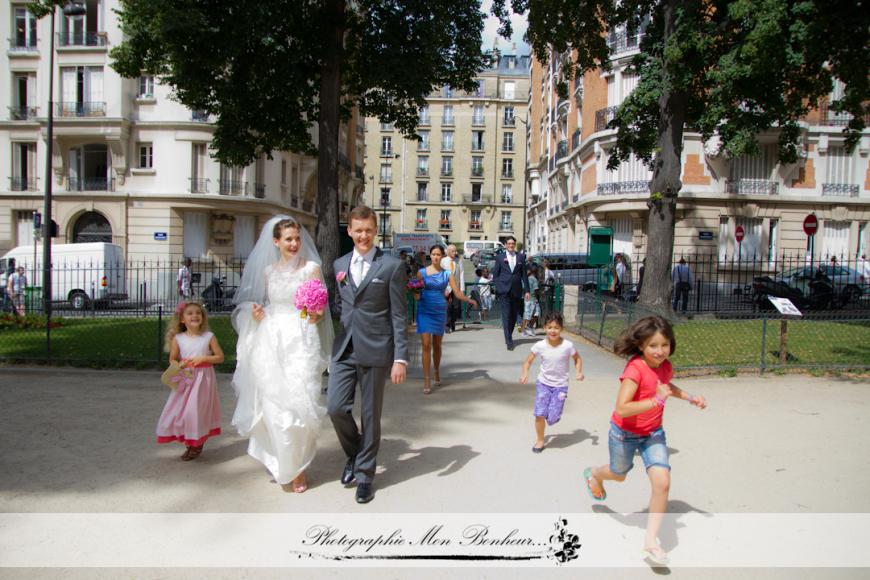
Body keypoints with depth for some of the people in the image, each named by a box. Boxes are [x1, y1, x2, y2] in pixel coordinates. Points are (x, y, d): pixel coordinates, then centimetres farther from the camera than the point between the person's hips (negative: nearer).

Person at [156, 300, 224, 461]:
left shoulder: (209, 336, -4)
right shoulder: (178, 338, 0)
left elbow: (220, 357, 0)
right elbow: (172, 359, 11)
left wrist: (203, 358, -14)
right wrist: (179, 365, -10)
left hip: (203, 378, -3)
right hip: (185, 379, 3)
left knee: (196, 410, -4)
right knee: (181, 409, 4)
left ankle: (197, 445, 15)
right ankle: (190, 442, 24)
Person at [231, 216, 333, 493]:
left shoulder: (312, 268, 0)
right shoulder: (268, 271, 11)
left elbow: (320, 310, -1)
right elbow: (267, 305, 18)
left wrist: (316, 315, -22)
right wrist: (257, 313, -3)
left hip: (302, 342, -3)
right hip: (272, 342, 3)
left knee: (299, 402, -5)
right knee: (273, 403, 4)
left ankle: (297, 467, 10)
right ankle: (281, 461, 24)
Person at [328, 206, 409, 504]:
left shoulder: (391, 266, -4)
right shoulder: (340, 264, 11)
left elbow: (399, 315, -6)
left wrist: (400, 358, -10)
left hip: (375, 350, -4)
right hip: (344, 349, 4)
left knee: (370, 415, 6)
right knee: (335, 407, -2)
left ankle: (365, 474, 25)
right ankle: (354, 454, 27)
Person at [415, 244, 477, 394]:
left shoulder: (447, 274, 3)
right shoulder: (422, 272, 1)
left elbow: (457, 293, -6)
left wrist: (469, 299, -23)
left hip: (440, 311, 2)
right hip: (425, 310, -1)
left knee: (437, 344, 13)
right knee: (426, 345, -8)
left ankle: (437, 373, 35)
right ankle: (426, 381, -5)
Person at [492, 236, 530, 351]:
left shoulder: (521, 257, 9)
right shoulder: (500, 257, 5)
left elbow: (524, 274, 8)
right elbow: (495, 274, 6)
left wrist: (526, 290, 3)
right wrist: (497, 288, -4)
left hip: (516, 290, 2)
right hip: (504, 290, -2)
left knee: (514, 315, 9)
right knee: (506, 315, -6)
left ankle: (508, 336, 29)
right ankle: (509, 341, -5)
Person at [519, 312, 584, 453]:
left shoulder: (568, 346, -17)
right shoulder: (540, 346, -14)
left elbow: (577, 359, 2)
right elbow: (528, 361, -1)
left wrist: (578, 372, -15)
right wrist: (525, 373, -19)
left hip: (560, 386, -1)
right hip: (543, 383, 1)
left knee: (553, 418, -5)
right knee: (539, 414, -8)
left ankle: (552, 411, 33)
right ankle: (540, 440, 17)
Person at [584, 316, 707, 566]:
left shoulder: (665, 367, -7)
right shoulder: (635, 369, -29)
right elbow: (621, 409, -38)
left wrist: (691, 398, 7)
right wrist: (657, 400, -39)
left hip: (653, 433, 4)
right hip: (624, 433, -4)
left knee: (662, 482, -13)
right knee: (619, 474, 21)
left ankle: (651, 540, 3)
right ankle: (594, 474, 59)